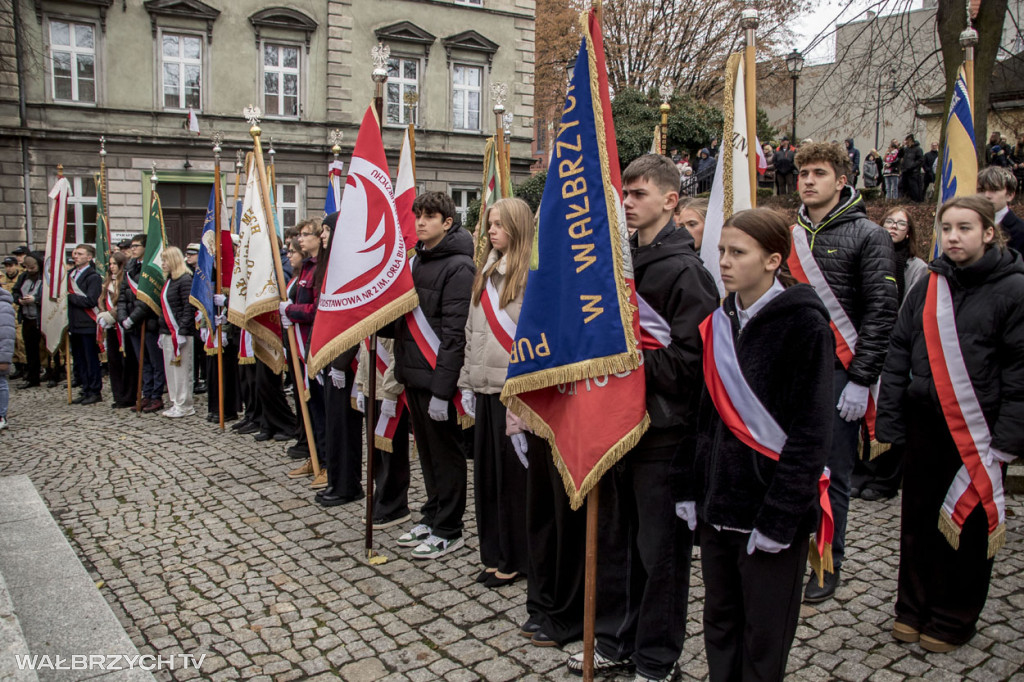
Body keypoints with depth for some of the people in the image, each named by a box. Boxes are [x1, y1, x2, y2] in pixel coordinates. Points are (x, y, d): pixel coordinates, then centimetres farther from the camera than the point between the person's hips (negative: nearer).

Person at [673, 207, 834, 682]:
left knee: (764, 639, 7)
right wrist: (687, 486, 7)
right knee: (720, 624, 16)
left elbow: (810, 430, -13)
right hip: (717, 502, 6)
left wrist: (779, 515, -16)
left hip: (770, 503, -5)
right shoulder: (719, 321, 7)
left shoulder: (804, 323, -10)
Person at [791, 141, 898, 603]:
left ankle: (827, 565, 18)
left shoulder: (867, 236, -2)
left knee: (832, 476, 3)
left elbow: (881, 312, -8)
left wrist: (861, 380, -13)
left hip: (837, 374, -4)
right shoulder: (786, 235, 12)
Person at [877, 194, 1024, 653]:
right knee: (918, 520, 13)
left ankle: (953, 619, 26)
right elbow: (898, 356, 7)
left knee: (967, 526, 9)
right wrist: (889, 424, 2)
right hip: (924, 425, 4)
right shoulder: (928, 287, 6)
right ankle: (913, 608, 29)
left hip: (977, 431, -4)